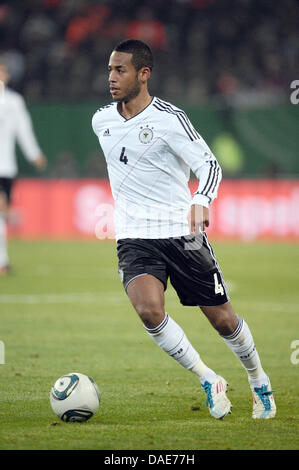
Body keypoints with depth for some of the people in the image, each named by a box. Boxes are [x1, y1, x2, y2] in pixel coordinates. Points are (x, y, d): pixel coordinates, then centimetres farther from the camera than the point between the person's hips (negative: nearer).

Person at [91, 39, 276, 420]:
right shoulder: (101, 121, 6)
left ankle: (259, 383, 32)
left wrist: (201, 200, -35)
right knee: (149, 310, -24)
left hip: (181, 232, -3)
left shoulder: (169, 119, -11)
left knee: (221, 318, 5)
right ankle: (208, 381, -6)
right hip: (135, 238, 3)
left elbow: (209, 164, -16)